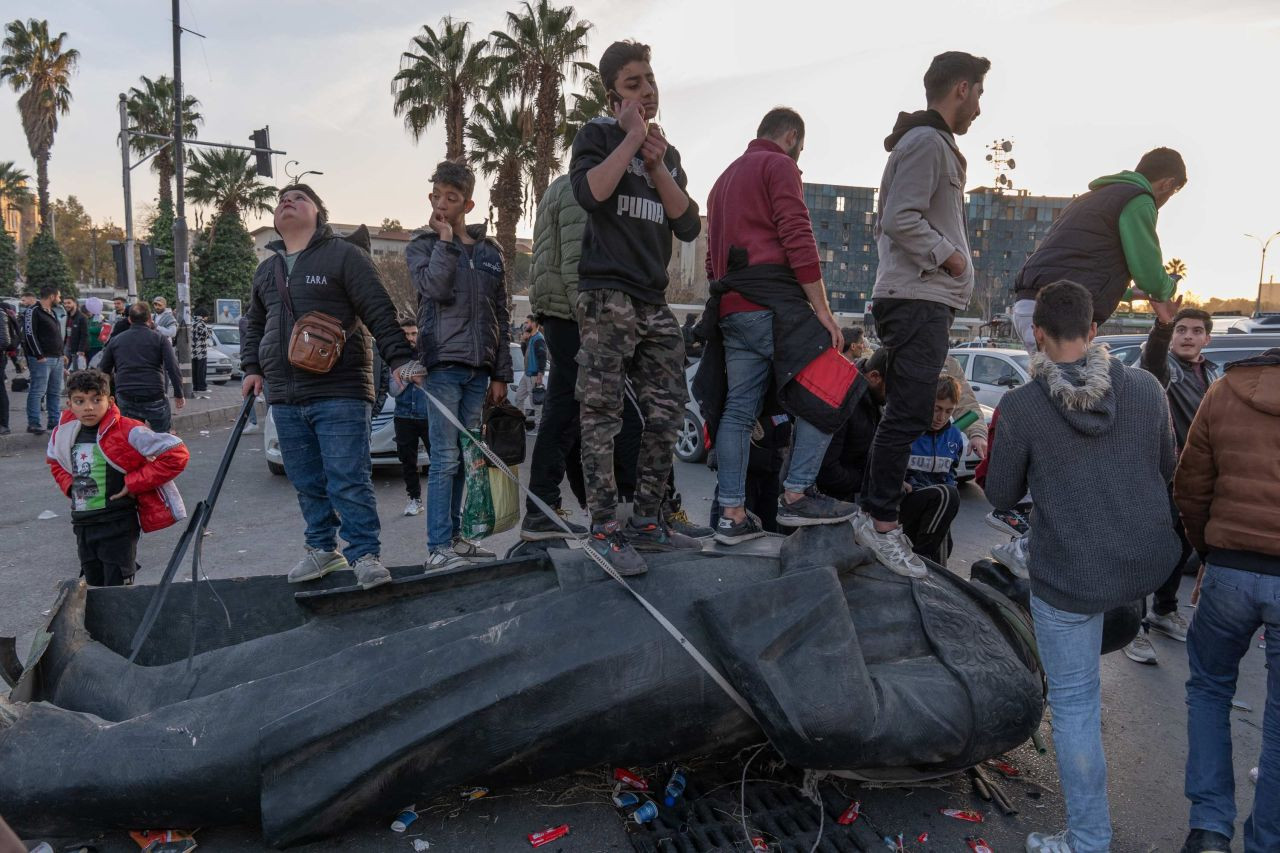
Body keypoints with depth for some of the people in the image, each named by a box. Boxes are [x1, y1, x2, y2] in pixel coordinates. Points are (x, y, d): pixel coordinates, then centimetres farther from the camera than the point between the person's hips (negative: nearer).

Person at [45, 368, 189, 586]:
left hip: (118, 526, -6)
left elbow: (177, 454, -22)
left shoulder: (127, 431, -18)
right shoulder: (63, 433, 2)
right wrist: (70, 486, 7)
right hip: (82, 525, 7)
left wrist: (133, 482, -18)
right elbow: (55, 461, 26)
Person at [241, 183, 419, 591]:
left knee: (348, 480, -9)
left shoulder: (343, 255, 1)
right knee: (307, 484, 11)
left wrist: (401, 358, -15)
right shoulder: (266, 271, 21)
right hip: (285, 398, 6)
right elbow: (254, 326, 30)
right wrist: (252, 368, 16)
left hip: (340, 393, -6)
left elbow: (380, 313, -6)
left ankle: (365, 554, -1)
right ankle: (322, 549, 23)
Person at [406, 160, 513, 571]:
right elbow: (435, 287, -16)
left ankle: (454, 536, 16)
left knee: (464, 457, 7)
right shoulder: (422, 246, 6)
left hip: (478, 368, 4)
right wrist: (445, 241, -5)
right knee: (445, 457, -9)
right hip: (442, 364, -4)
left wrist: (501, 373, 10)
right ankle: (438, 548, -6)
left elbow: (500, 317, 14)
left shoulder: (491, 251, 15)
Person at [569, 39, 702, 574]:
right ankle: (604, 531, -6)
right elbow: (590, 193, -16)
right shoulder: (598, 135, 5)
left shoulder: (668, 153, 22)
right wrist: (633, 137, -7)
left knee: (667, 412, 4)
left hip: (653, 301, 7)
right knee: (601, 414, -9)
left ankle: (646, 521, 13)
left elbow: (688, 225, 9)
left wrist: (657, 164, 1)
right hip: (605, 295, -6)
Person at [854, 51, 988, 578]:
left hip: (920, 300, 11)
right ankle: (881, 521, -6)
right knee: (908, 415, -11)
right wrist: (948, 255, -10)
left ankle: (876, 514, 16)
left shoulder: (932, 144, 25)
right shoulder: (927, 142, -8)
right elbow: (900, 220, -20)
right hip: (919, 301, -11)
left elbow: (890, 222, 25)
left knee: (904, 413, 11)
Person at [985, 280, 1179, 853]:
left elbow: (1002, 497, -5)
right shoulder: (1146, 388, -7)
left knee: (1075, 705, 9)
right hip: (1150, 564, 5)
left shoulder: (1019, 408, -17)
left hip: (1072, 578, -4)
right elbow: (1166, 471, 9)